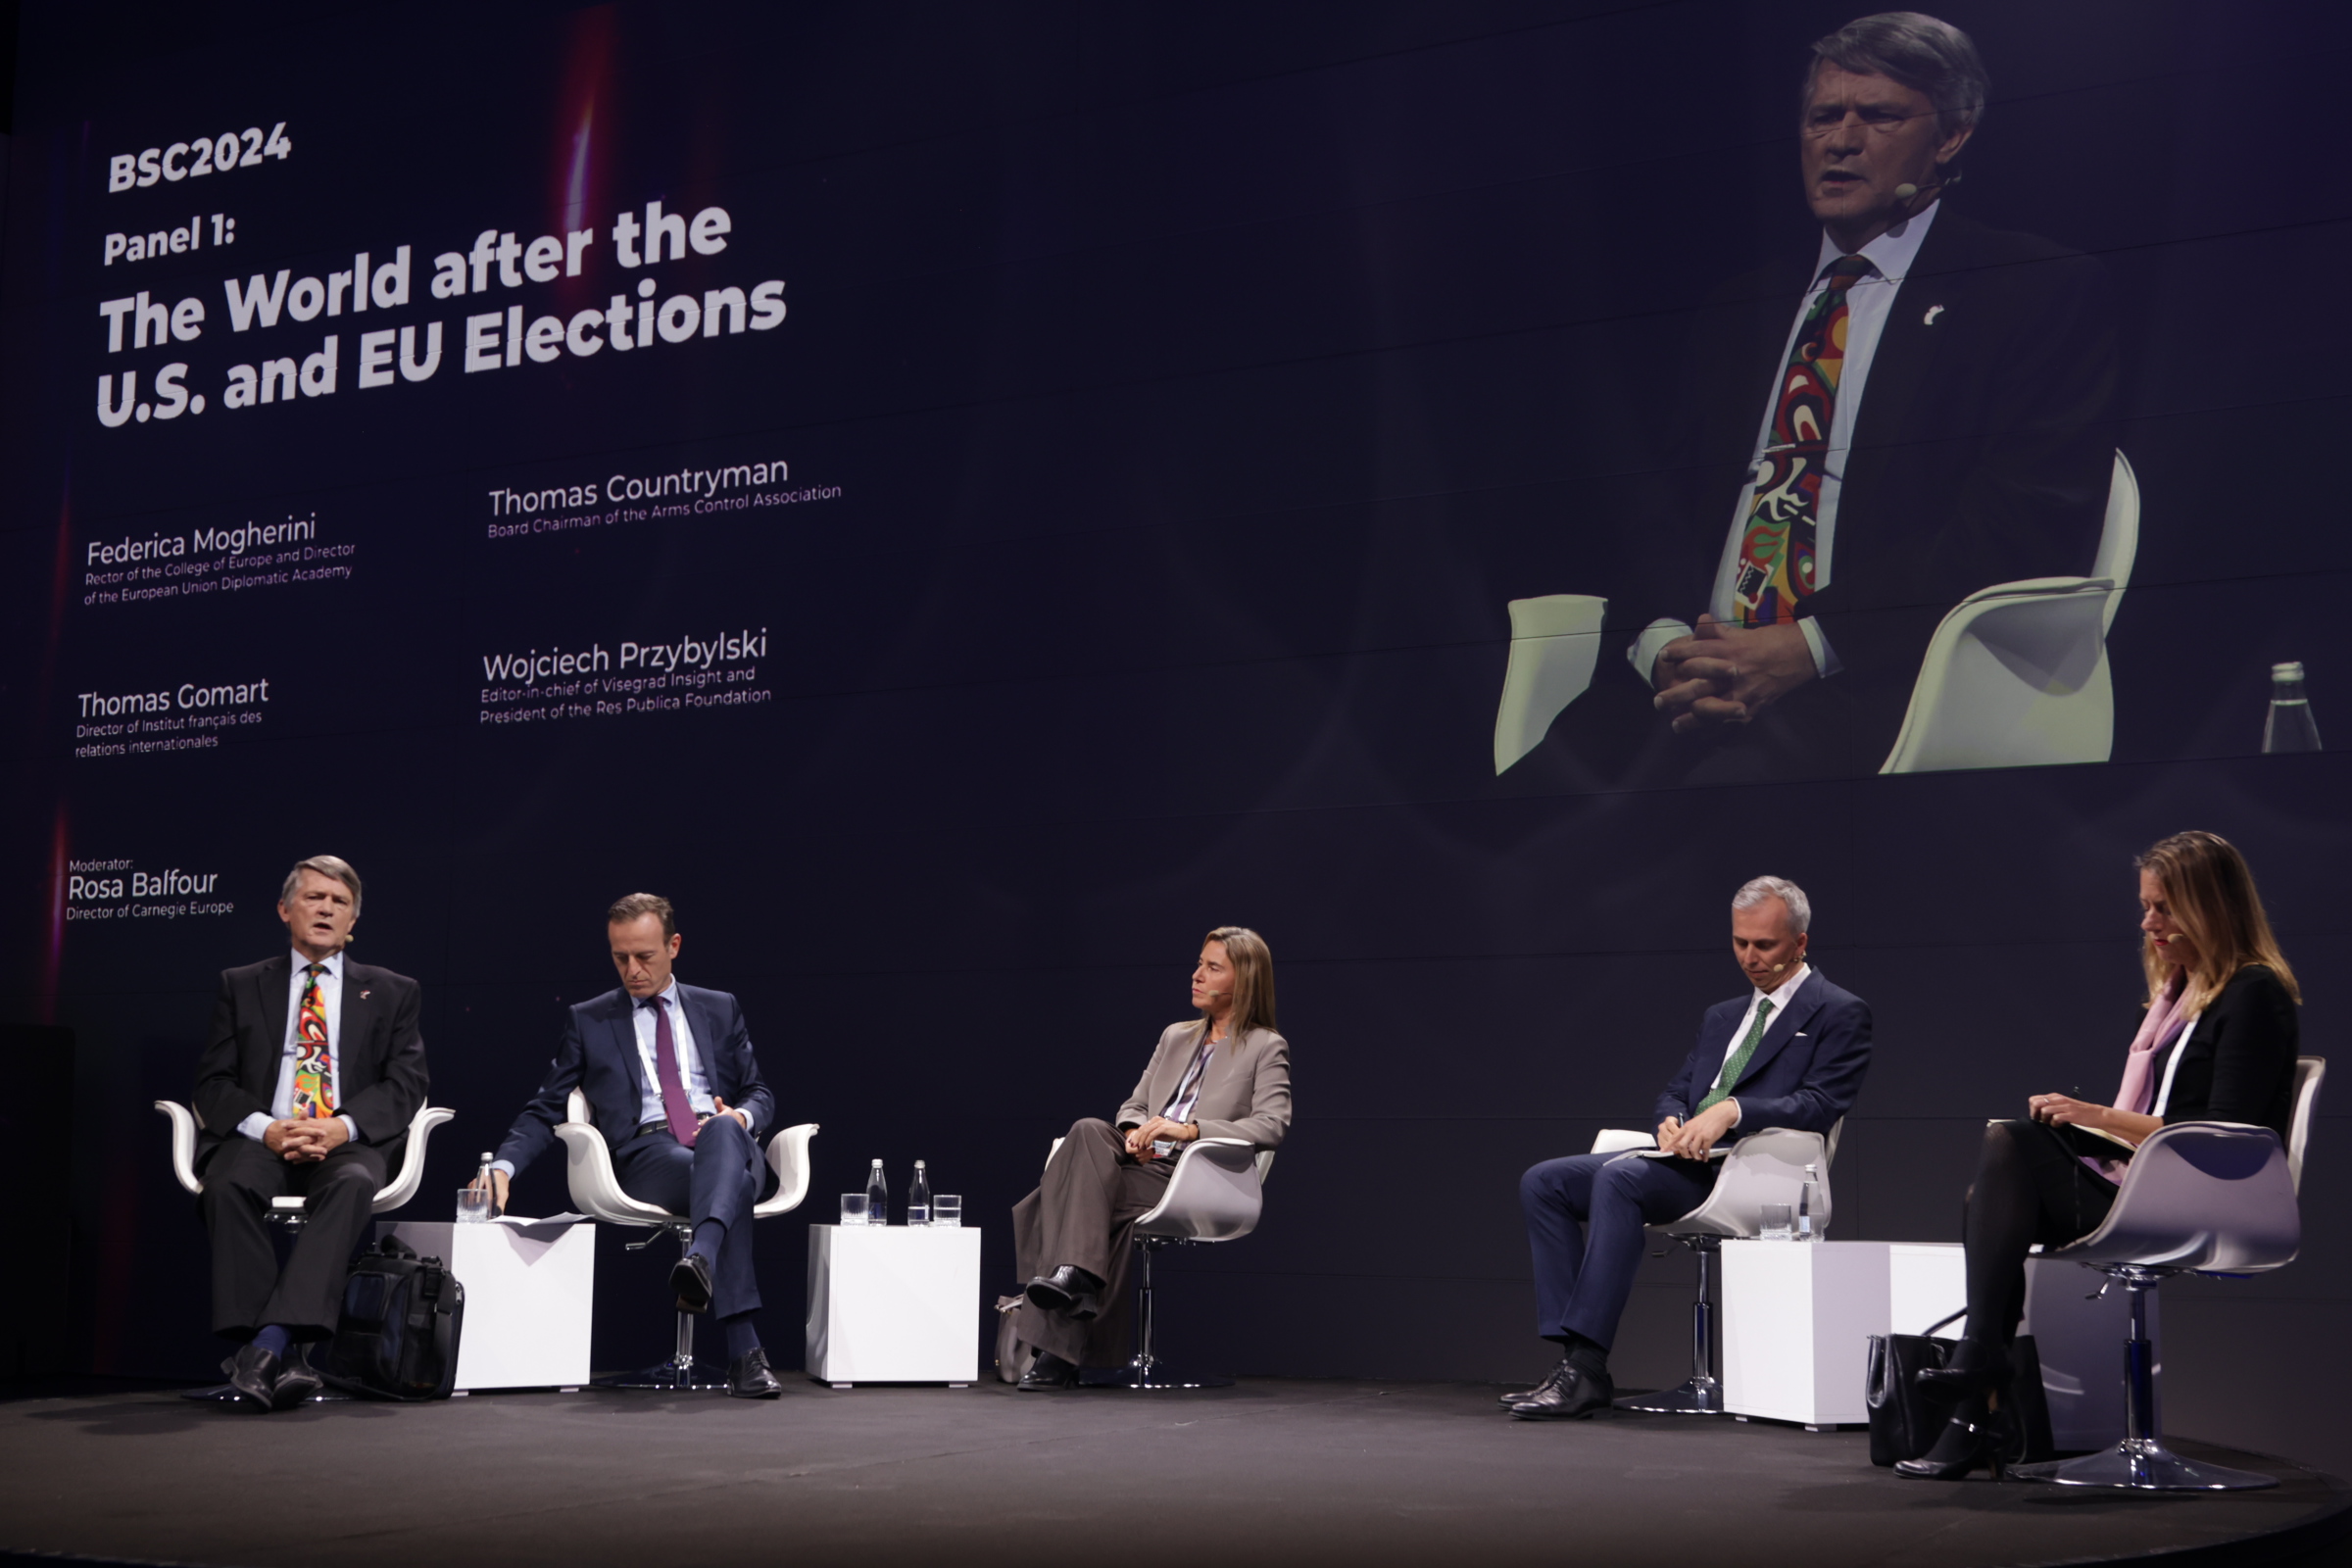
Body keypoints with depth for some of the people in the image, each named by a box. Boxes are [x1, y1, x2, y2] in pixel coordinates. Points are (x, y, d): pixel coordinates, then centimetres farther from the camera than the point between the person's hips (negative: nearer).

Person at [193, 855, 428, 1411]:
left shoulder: (392, 993, 17)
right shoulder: (241, 986, 18)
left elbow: (404, 1086, 5)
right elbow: (213, 1084, 9)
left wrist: (343, 1126, -15)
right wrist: (265, 1128, -13)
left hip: (348, 1142, -1)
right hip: (261, 1138, 1)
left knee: (353, 1184, -37)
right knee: (229, 1185, -35)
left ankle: (269, 1344, -45)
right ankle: (281, 1357, -37)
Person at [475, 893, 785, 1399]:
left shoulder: (720, 1010, 23)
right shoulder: (588, 1021, 18)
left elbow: (760, 1093, 24)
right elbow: (545, 1110, 13)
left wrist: (741, 1116, -2)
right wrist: (503, 1166, -6)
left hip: (727, 1140, 2)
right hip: (645, 1153, -2)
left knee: (723, 1131, -40)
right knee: (728, 1181, -38)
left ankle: (702, 1258, -64)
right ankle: (744, 1352, -51)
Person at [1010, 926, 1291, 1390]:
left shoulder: (1267, 1048, 6)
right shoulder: (1175, 1037, 26)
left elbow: (1271, 1125, -9)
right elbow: (1134, 1104, 24)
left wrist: (1190, 1129, -20)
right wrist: (1134, 1131, -2)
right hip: (1143, 1162, 6)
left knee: (1076, 1192, -29)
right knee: (1089, 1130, -29)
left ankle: (1062, 1350, -31)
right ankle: (1075, 1275, -38)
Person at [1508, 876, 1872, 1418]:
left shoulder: (1840, 1013, 3)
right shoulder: (1722, 1017, 27)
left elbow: (1821, 1104, -10)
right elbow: (1677, 1090, 24)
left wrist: (1732, 1110, -23)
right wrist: (1672, 1122, -1)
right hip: (1686, 1164, 8)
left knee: (1618, 1178, -33)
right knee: (1543, 1182, -9)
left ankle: (1587, 1368, -35)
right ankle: (1575, 1355, -17)